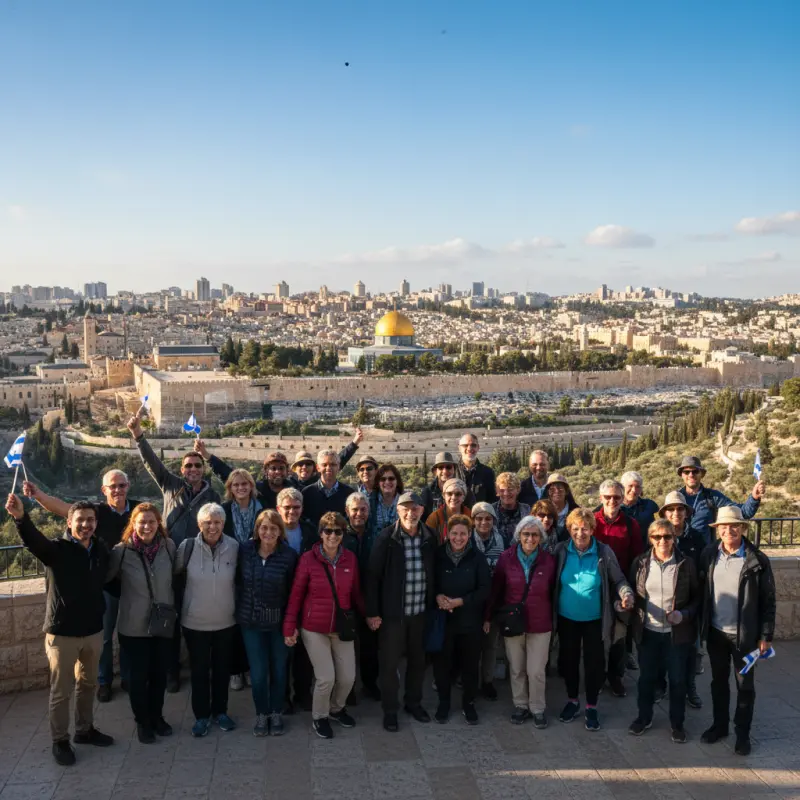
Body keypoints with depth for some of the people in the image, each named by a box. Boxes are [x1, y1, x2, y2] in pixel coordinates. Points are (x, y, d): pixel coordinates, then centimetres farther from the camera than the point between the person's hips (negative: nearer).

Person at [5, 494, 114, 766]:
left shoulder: (101, 549, -1)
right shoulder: (57, 549, -16)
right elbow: (33, 539, -36)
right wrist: (20, 517, -57)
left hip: (93, 630, 5)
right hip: (62, 632, -5)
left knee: (88, 684, 21)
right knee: (61, 691, 8)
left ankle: (85, 730, 39)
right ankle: (60, 741, 25)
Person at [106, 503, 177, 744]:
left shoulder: (169, 546, -6)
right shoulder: (122, 551, -16)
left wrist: (174, 611, 8)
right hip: (134, 626, -3)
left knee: (160, 673, 16)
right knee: (139, 676, 10)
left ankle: (157, 717, 38)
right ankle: (142, 721, 32)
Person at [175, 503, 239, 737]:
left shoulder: (234, 546, -10)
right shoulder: (187, 546, -15)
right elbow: (175, 575, -1)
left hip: (226, 621, 1)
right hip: (195, 621, -1)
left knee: (222, 668, 16)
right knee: (199, 670, 11)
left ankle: (220, 711, 34)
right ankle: (202, 715, 28)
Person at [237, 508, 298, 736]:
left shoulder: (289, 555, -12)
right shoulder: (245, 550, -6)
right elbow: (238, 582, 5)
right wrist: (240, 610, 3)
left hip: (279, 622, -1)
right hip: (251, 621, 1)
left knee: (279, 670, 13)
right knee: (258, 673, 4)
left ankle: (276, 713, 32)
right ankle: (262, 713, 26)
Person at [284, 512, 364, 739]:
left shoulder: (350, 558, -3)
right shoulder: (308, 559, -12)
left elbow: (355, 592, 8)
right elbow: (296, 594, -7)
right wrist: (290, 627, -8)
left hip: (342, 627, 3)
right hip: (314, 628, -3)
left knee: (348, 676, 6)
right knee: (326, 677, -4)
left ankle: (337, 708, 37)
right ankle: (319, 717, 25)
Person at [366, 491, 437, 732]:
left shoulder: (430, 537, -2)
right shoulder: (386, 538, -14)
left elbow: (434, 572, 9)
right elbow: (373, 576, -11)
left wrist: (434, 601, 7)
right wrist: (372, 612, -12)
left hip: (421, 611, 4)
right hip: (392, 612, -4)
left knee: (418, 659, 17)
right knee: (389, 662, 8)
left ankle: (414, 702, 37)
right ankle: (390, 710, 24)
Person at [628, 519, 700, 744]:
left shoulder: (686, 564, -8)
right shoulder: (640, 562, -3)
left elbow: (696, 598, -1)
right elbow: (633, 593, 6)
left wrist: (684, 615, -17)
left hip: (677, 633, -1)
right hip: (647, 631, 1)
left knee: (677, 679, 11)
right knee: (646, 677, 15)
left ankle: (677, 723, 30)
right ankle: (644, 717, 34)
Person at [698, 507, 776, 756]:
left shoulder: (757, 560, -14)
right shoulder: (709, 554, -3)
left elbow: (768, 600, -9)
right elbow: (701, 590, 4)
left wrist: (766, 635, -9)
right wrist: (700, 625, 3)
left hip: (745, 634, -3)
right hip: (715, 632, 3)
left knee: (745, 685, 11)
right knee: (718, 681, 18)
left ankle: (742, 733, 26)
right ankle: (719, 725, 34)